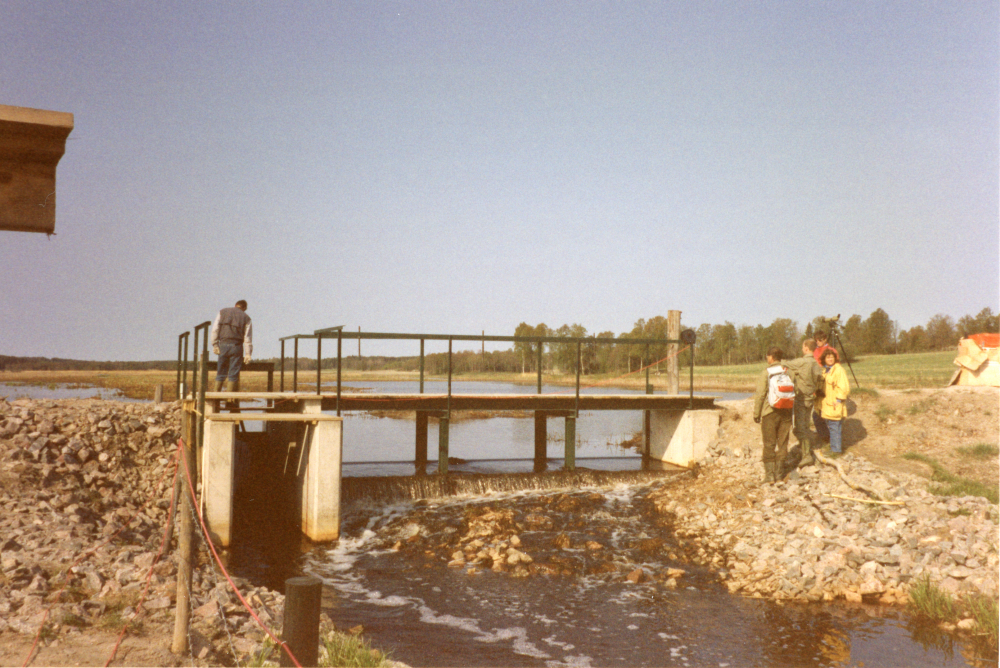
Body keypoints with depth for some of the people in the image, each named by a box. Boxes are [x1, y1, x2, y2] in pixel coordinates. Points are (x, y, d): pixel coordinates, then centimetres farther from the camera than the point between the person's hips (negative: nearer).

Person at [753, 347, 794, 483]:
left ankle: (769, 474, 1)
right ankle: (779, 472, 15)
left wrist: (756, 414, -1)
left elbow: (760, 395, -10)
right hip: (786, 411, 4)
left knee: (769, 445, 3)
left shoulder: (766, 373, -9)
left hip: (770, 412, -4)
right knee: (782, 443, 11)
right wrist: (791, 411, 16)